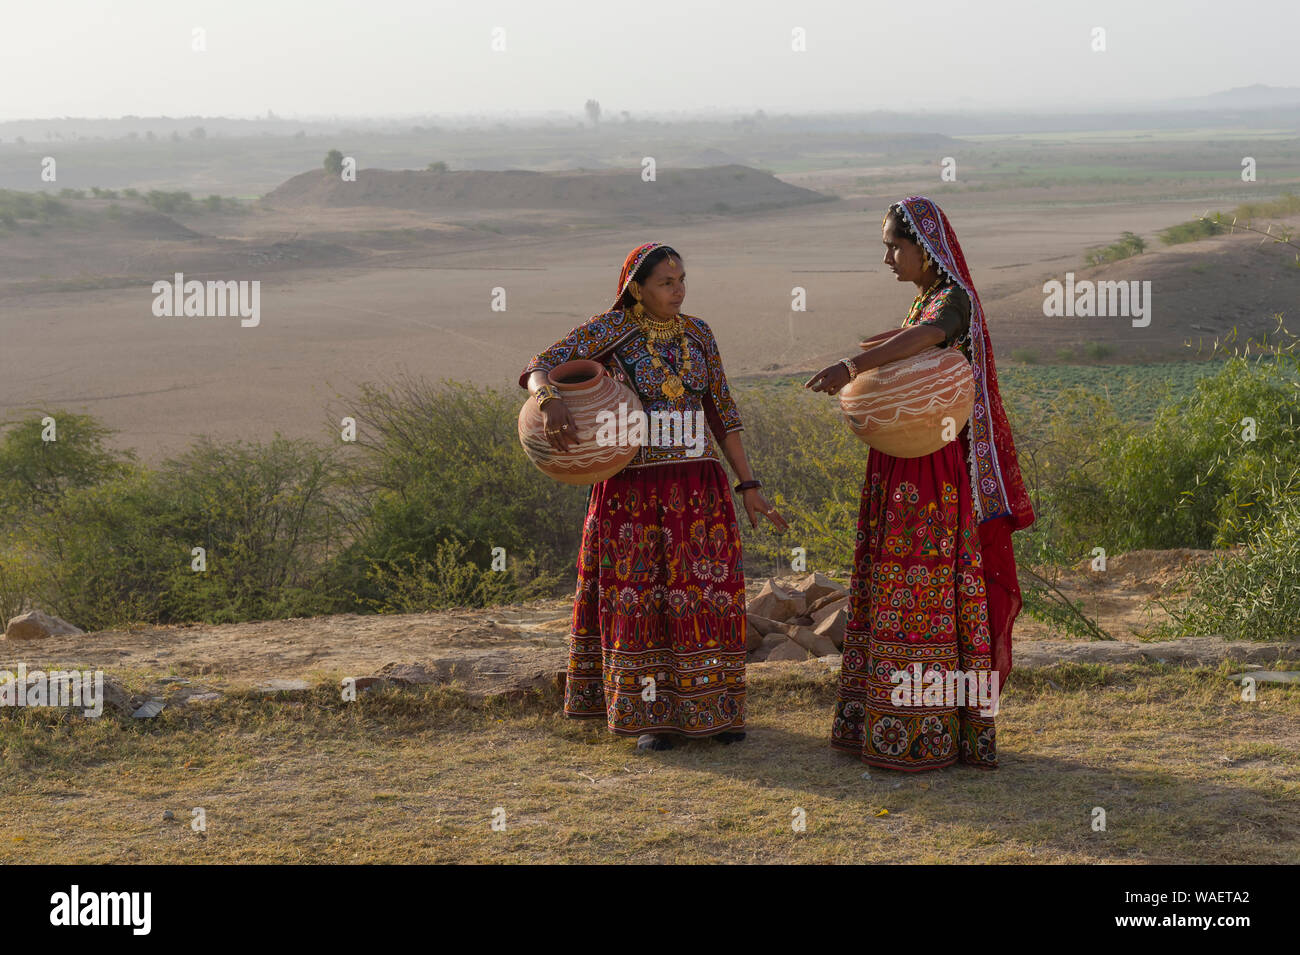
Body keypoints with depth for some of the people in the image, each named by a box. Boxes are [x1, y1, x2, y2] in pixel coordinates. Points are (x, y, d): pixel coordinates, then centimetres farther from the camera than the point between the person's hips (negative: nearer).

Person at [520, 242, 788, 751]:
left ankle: (713, 710, 11)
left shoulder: (696, 334, 8)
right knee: (639, 598, 0)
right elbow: (540, 368, -11)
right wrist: (550, 399, -35)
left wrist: (748, 485, 8)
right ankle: (650, 715, 10)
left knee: (706, 594, 1)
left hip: (699, 487, 3)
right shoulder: (612, 328, -3)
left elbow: (723, 413, 11)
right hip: (632, 489, -3)